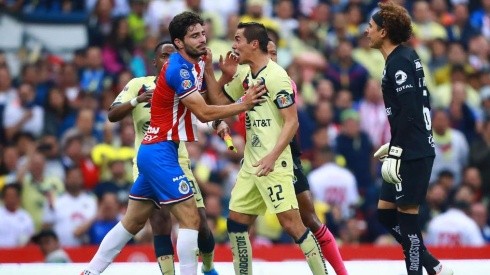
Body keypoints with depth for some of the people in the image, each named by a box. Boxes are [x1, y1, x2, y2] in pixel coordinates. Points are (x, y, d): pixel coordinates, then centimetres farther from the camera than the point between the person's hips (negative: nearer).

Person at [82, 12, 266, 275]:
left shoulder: (194, 64, 12)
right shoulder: (178, 68, -17)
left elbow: (210, 101, 12)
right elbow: (204, 113, -19)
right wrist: (244, 104, -18)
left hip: (153, 151, 10)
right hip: (161, 152, -10)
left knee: (132, 222, 14)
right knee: (190, 219, -12)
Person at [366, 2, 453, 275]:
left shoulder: (399, 61, -13)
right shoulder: (404, 57, 15)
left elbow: (409, 111, -20)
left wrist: (397, 151, -21)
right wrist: (393, 146, 24)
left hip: (413, 154, -10)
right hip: (408, 150, 10)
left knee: (406, 214, -5)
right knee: (386, 212, 12)